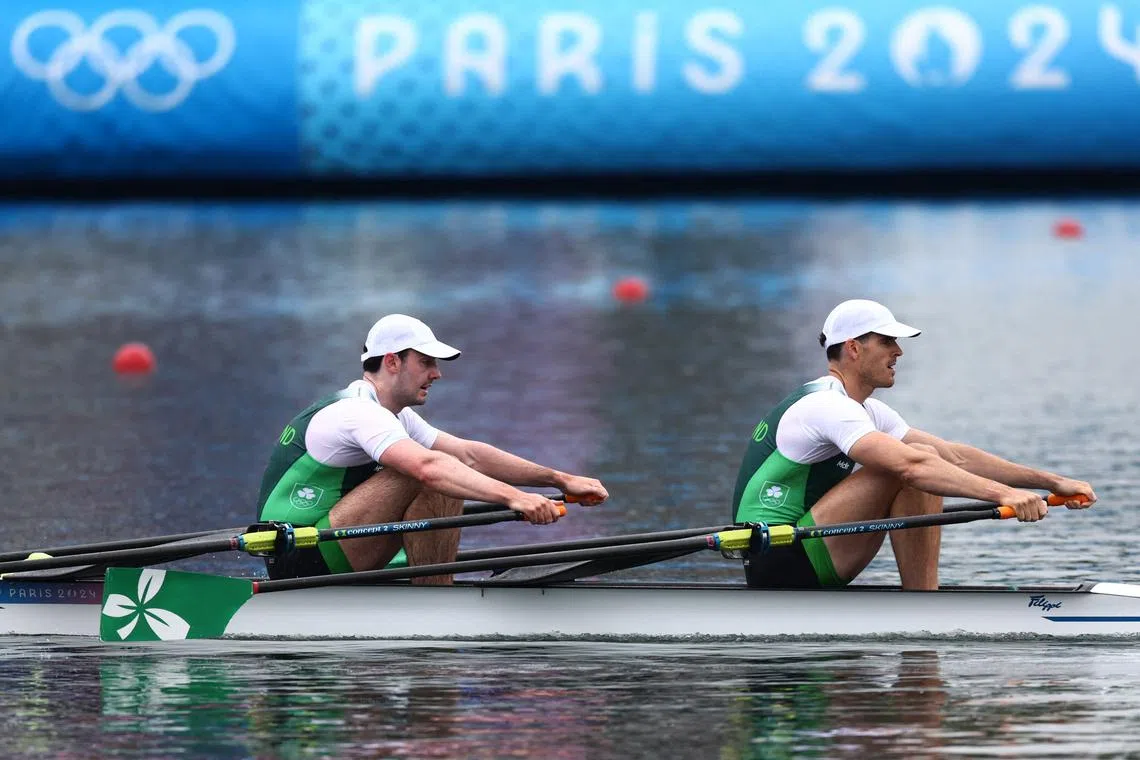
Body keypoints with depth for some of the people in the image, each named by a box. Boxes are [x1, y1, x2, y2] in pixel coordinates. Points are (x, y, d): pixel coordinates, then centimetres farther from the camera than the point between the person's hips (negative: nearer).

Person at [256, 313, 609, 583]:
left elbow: (469, 455, 10)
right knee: (431, 481, -23)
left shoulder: (394, 417, 14)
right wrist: (512, 497, -44)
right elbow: (427, 466, -36)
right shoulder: (358, 413, -18)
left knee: (450, 483, 5)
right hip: (299, 561, -10)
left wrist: (561, 480, 2)